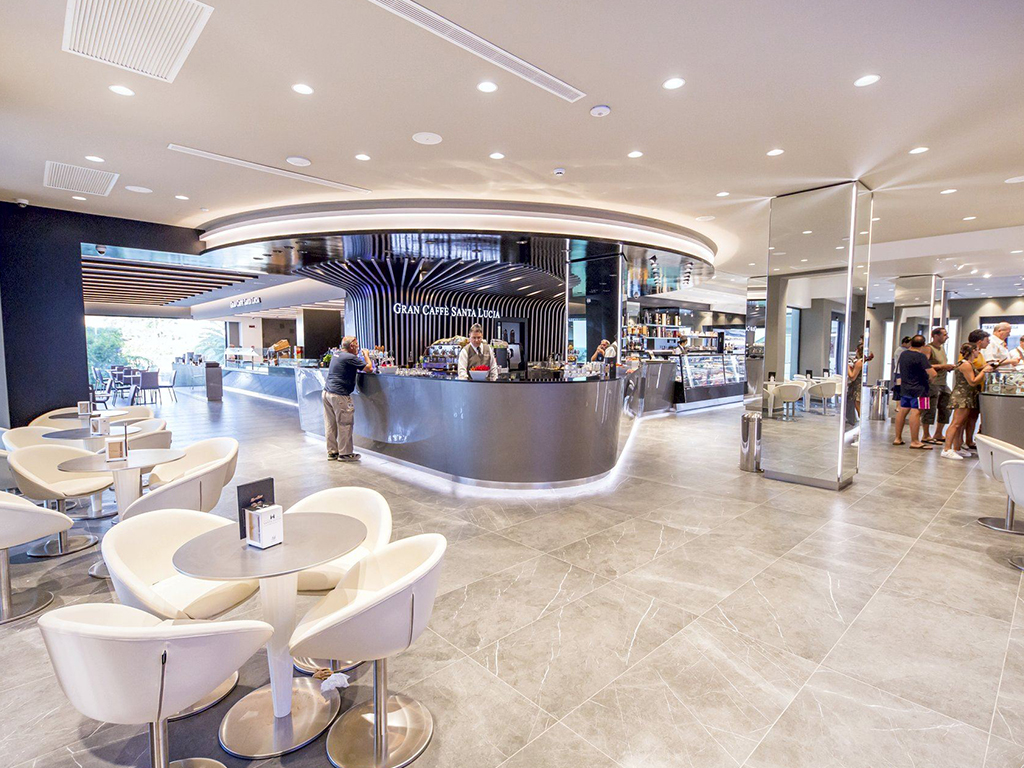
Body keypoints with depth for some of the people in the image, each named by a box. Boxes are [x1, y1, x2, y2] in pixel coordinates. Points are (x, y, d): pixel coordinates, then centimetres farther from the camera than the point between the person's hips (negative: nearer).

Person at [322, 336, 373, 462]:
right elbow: (369, 368, -10)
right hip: (339, 395, -9)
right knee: (345, 425, 1)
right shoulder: (350, 357, -11)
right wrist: (366, 355, 7)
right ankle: (345, 453, 8)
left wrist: (361, 356, 28)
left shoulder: (335, 356, 16)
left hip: (327, 392, 9)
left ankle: (332, 452, 19)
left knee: (330, 425, 12)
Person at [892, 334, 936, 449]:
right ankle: (915, 442, -8)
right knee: (915, 413, -8)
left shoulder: (903, 354, 7)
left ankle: (898, 438, 17)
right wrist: (929, 380, -3)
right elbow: (932, 373, -20)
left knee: (902, 412, 11)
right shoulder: (921, 356, -15)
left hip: (905, 388, 8)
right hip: (918, 389, -8)